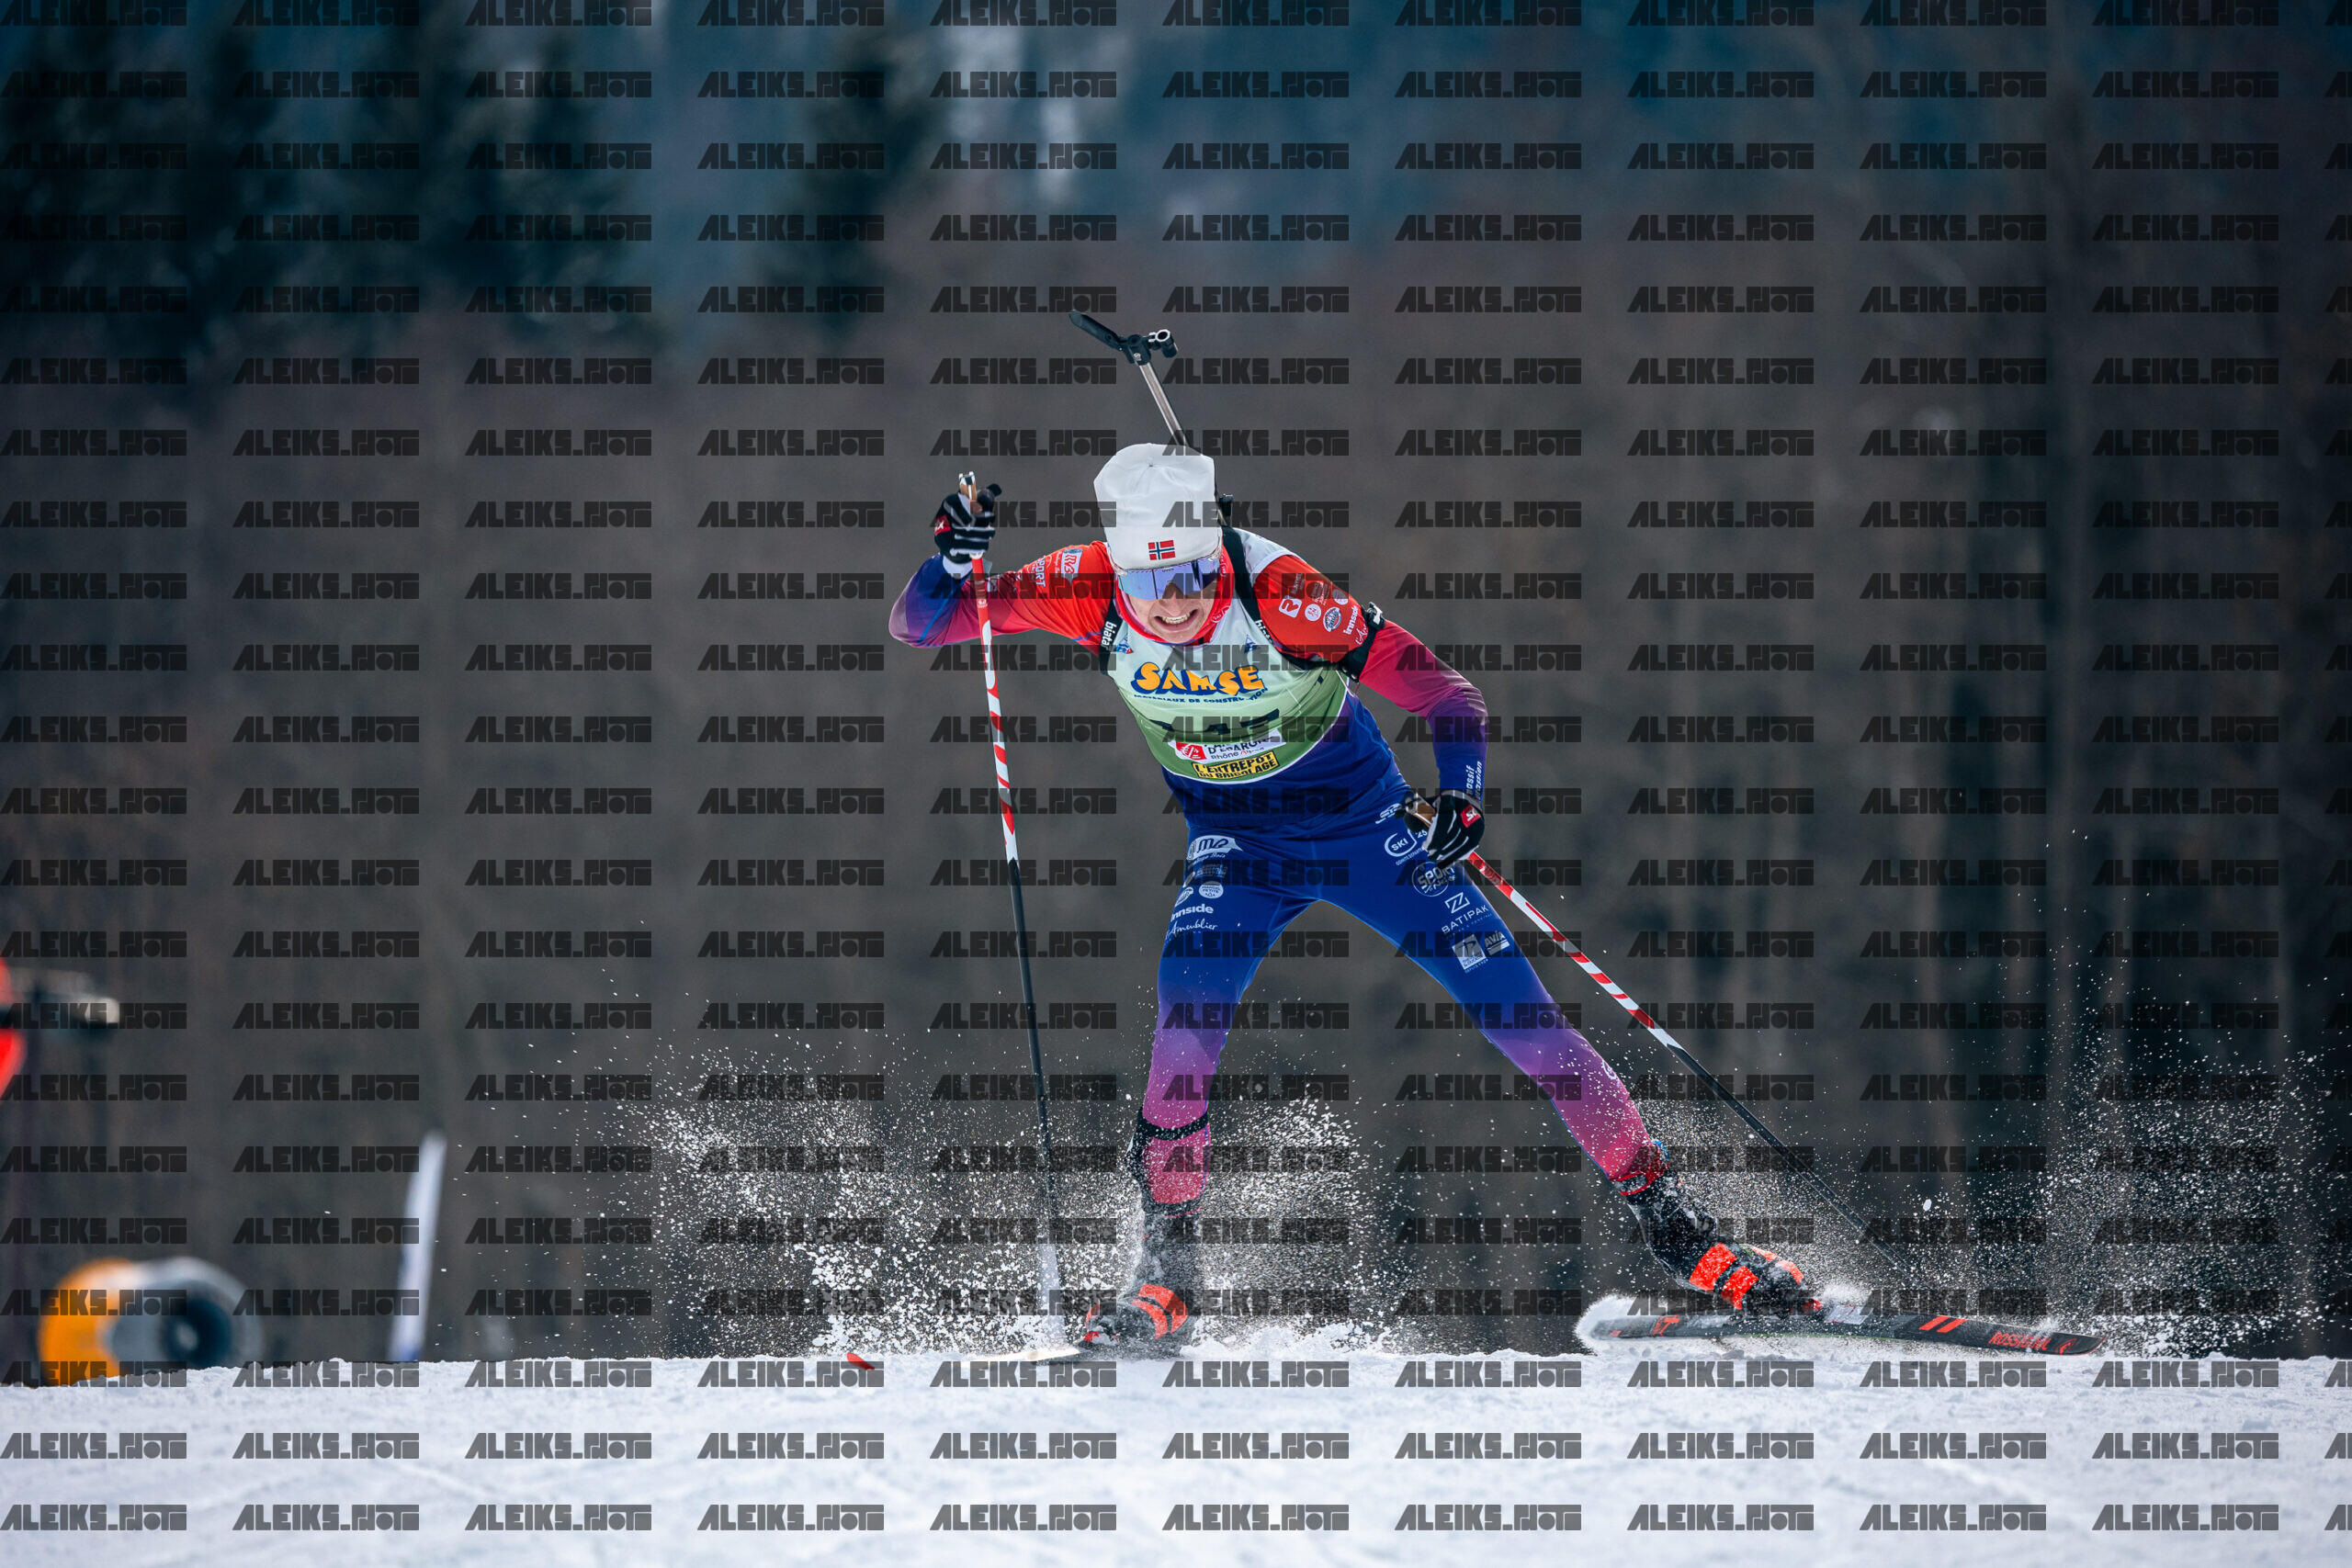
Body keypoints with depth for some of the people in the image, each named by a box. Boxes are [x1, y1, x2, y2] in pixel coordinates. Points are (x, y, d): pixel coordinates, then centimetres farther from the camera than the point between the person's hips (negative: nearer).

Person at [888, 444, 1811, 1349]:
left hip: (1364, 824, -2)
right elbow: (921, 627, -15)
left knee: (1520, 1016, -7)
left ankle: (1669, 1221, 5)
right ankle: (1167, 1268, -10)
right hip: (1238, 848, 2)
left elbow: (1441, 692, -26)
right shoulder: (1091, 591, -20)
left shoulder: (1277, 593, -30)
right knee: (1189, 1016, -24)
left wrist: (1460, 794, -43)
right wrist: (952, 564, -36)